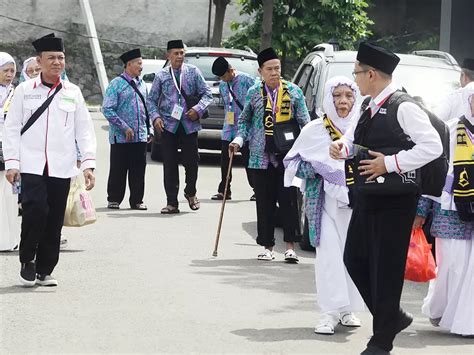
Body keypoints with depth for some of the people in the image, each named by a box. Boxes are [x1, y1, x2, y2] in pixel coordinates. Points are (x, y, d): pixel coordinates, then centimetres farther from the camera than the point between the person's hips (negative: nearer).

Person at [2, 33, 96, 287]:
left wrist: (88, 164, -1)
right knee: (36, 209, -19)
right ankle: (27, 262, 0)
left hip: (61, 168, 2)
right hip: (32, 166, -2)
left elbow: (84, 130, 9)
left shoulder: (73, 93, 10)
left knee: (55, 221, 3)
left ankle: (44, 270, 17)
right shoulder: (24, 91, 6)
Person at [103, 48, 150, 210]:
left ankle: (137, 200, 13)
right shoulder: (116, 84, -6)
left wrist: (149, 130, 12)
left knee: (138, 170, 6)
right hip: (120, 137, -5)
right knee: (118, 170, 1)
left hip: (140, 136, 5)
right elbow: (107, 109, -11)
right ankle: (114, 200, 11)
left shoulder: (141, 84, 13)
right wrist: (125, 128, -14)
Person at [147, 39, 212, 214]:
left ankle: (190, 193, 28)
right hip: (168, 125, 0)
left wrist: (198, 109, -11)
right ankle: (172, 203, 6)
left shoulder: (193, 72, 6)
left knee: (192, 160, 1)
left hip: (189, 124, 0)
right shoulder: (161, 75, 6)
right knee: (169, 164, 0)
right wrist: (155, 116, -6)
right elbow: (151, 100, 10)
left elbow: (207, 93, 5)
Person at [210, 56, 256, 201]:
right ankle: (224, 191, 12)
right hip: (228, 128, 6)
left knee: (248, 159, -1)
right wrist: (227, 121, 17)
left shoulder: (246, 80, -10)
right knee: (225, 159, 5)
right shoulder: (222, 85, 11)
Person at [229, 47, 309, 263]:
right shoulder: (254, 93, 7)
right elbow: (244, 121, 17)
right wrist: (239, 140, 1)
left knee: (288, 200, -4)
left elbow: (304, 122, 7)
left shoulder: (294, 91, 4)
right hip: (261, 156, 1)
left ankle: (290, 247, 0)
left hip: (287, 156, -1)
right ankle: (267, 247, 11)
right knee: (264, 203, 4)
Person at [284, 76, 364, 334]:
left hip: (355, 203, 2)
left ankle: (348, 308, 13)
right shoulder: (314, 130, 2)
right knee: (329, 253, -10)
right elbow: (293, 164, 6)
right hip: (325, 201, -2)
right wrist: (321, 169, -10)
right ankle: (329, 312, -10)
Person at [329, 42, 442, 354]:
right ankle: (392, 317, 27)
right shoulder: (370, 110, 12)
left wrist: (390, 164, -22)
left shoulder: (404, 108, -15)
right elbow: (354, 139, 27)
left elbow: (432, 146, -21)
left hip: (394, 201, -9)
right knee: (355, 260, 13)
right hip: (367, 199, 9)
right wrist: (341, 147, 3)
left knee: (386, 268, -1)